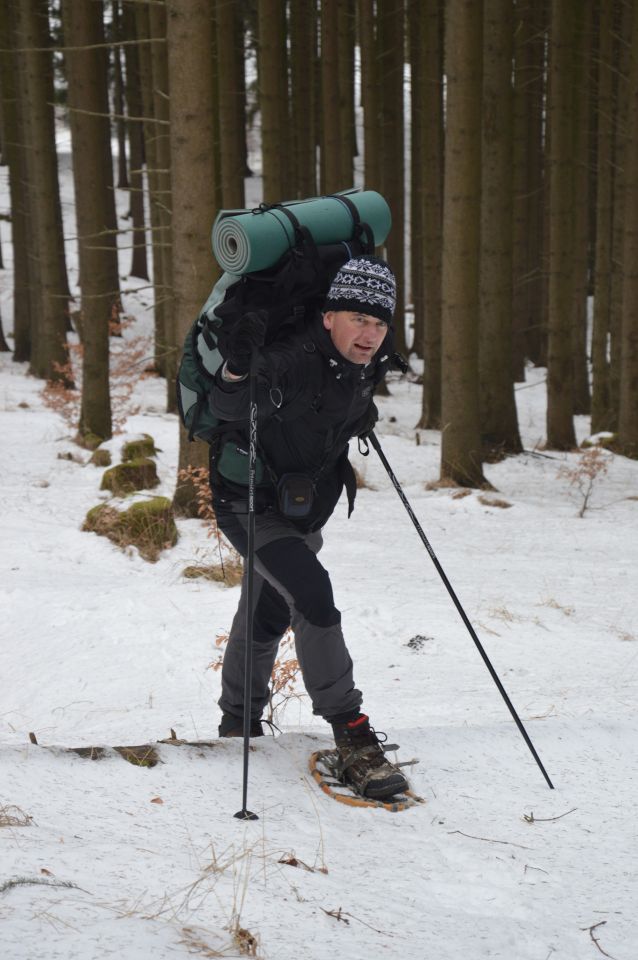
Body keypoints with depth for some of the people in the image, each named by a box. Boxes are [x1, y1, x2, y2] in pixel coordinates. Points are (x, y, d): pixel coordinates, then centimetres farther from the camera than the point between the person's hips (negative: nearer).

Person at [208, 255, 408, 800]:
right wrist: (238, 371, -59)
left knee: (269, 617, 21)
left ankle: (239, 725, 42)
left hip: (305, 510, 8)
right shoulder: (295, 362, -30)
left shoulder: (367, 365, -7)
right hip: (250, 503, -8)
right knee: (310, 591, -26)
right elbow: (230, 408, -43)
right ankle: (351, 734, -22)